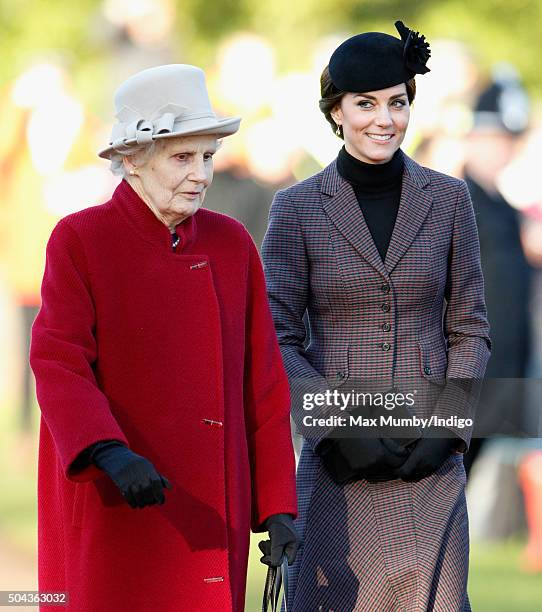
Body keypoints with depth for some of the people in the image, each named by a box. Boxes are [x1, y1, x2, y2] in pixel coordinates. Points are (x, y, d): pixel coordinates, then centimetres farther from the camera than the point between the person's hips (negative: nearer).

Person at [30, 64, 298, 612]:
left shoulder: (232, 244, 10)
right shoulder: (79, 241, -3)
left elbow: (263, 386, 10)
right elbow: (59, 366, -13)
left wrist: (278, 506, 4)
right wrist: (111, 454, -31)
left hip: (212, 513, 4)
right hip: (112, 518, -4)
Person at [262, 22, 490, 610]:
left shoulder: (447, 199, 5)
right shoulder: (297, 208, 1)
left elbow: (469, 331, 7)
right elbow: (278, 341, -2)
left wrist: (446, 429, -7)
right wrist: (338, 427, -14)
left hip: (430, 460, 1)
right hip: (339, 460, -1)